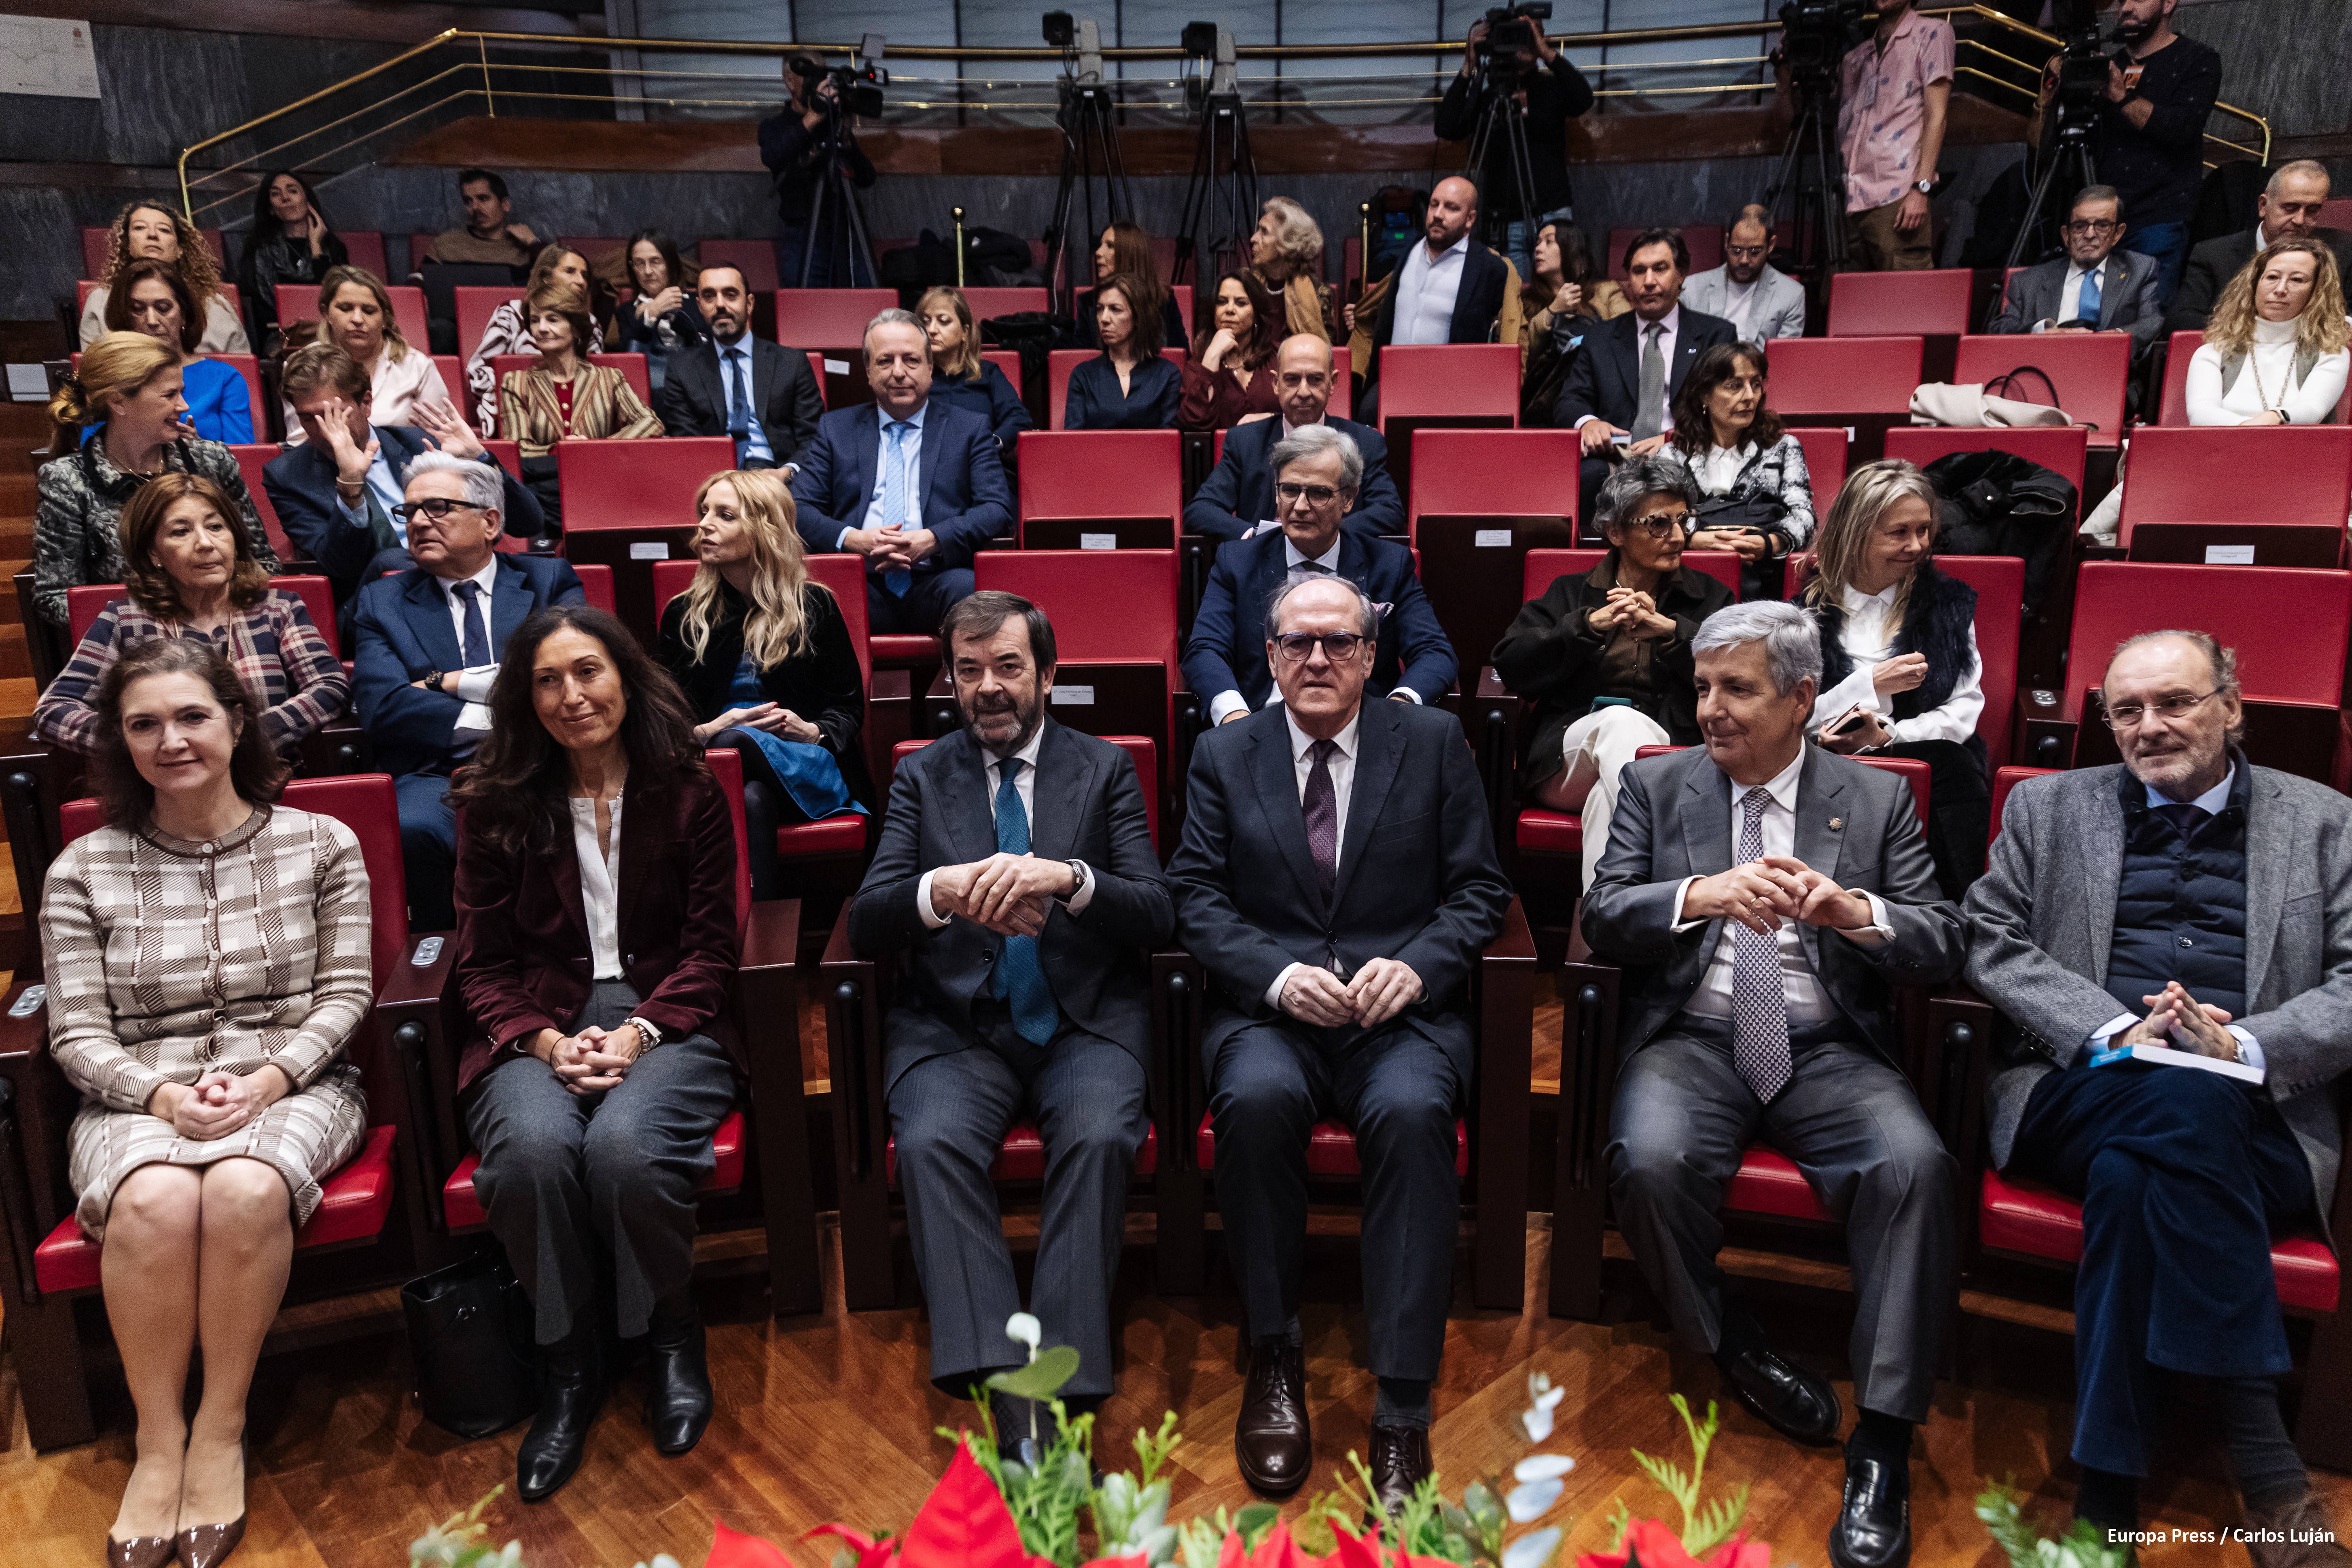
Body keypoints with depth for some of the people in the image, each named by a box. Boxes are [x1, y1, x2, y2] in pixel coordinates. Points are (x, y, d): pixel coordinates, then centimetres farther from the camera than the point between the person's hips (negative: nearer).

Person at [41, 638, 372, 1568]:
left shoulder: (320, 845, 6)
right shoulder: (84, 871, 8)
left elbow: (344, 995, 2)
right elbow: (77, 1035, 3)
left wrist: (264, 1081, -14)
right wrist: (164, 1095, -16)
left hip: (292, 1085, -1)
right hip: (139, 1098, 1)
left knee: (245, 1190, -34)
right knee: (154, 1202, -34)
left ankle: (221, 1430, -15)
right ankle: (159, 1439, -14)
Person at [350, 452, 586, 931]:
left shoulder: (551, 581, 16)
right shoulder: (382, 601, 18)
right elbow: (383, 709, 2)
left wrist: (447, 683, -1)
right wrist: (501, 720, -8)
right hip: (438, 773, 1)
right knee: (412, 829, -33)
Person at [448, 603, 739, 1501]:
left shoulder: (689, 796, 6)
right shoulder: (497, 810, 9)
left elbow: (709, 951, 3)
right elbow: (482, 966, 7)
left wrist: (639, 1032, -14)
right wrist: (546, 1041, -12)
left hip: (666, 1021, -1)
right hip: (538, 1032, 1)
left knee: (624, 1144, -33)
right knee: (533, 1148, -33)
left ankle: (673, 1340, -4)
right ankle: (570, 1366, -9)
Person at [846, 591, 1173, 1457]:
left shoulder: (1104, 768, 11)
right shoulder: (923, 776, 14)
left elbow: (1157, 914, 0)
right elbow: (865, 923, 3)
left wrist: (1067, 878, -21)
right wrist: (940, 890, -21)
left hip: (1084, 1023, -1)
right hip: (957, 1028, 1)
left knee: (1099, 1137, -31)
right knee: (932, 1142, -29)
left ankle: (1062, 1393, -28)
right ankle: (1000, 1391, -31)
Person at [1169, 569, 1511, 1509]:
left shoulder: (1433, 742, 10)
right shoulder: (1224, 754, 12)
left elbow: (1479, 890, 7)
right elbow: (1197, 898, 4)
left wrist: (1416, 966, -12)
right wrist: (1278, 975, -14)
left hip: (1402, 1010, 0)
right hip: (1270, 1009, 1)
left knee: (1412, 1111, -33)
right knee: (1256, 1099, -33)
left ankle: (1402, 1412, -24)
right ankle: (1273, 1358, -12)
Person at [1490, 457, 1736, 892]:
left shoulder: (1710, 598, 22)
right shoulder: (1570, 592, 21)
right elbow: (1511, 666, 5)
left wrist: (1671, 630, -6)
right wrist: (1591, 624, -6)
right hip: (1570, 751, 0)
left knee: (1606, 796, -36)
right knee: (1621, 719, -36)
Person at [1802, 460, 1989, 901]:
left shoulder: (1948, 603, 14)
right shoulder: (1812, 609, 8)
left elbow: (1965, 709, 7)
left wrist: (1887, 736, -9)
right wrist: (1870, 684, -9)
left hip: (1930, 761, 2)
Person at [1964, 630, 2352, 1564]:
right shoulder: (2047, 808, 19)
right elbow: (1991, 945, 7)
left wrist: (2245, 1046, -13)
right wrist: (2115, 1032, -10)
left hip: (2255, 1118, 0)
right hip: (2081, 1091, 0)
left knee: (2132, 1175, -36)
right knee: (2181, 1101, -36)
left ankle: (2108, 1488, -28)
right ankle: (2265, 1468, -29)